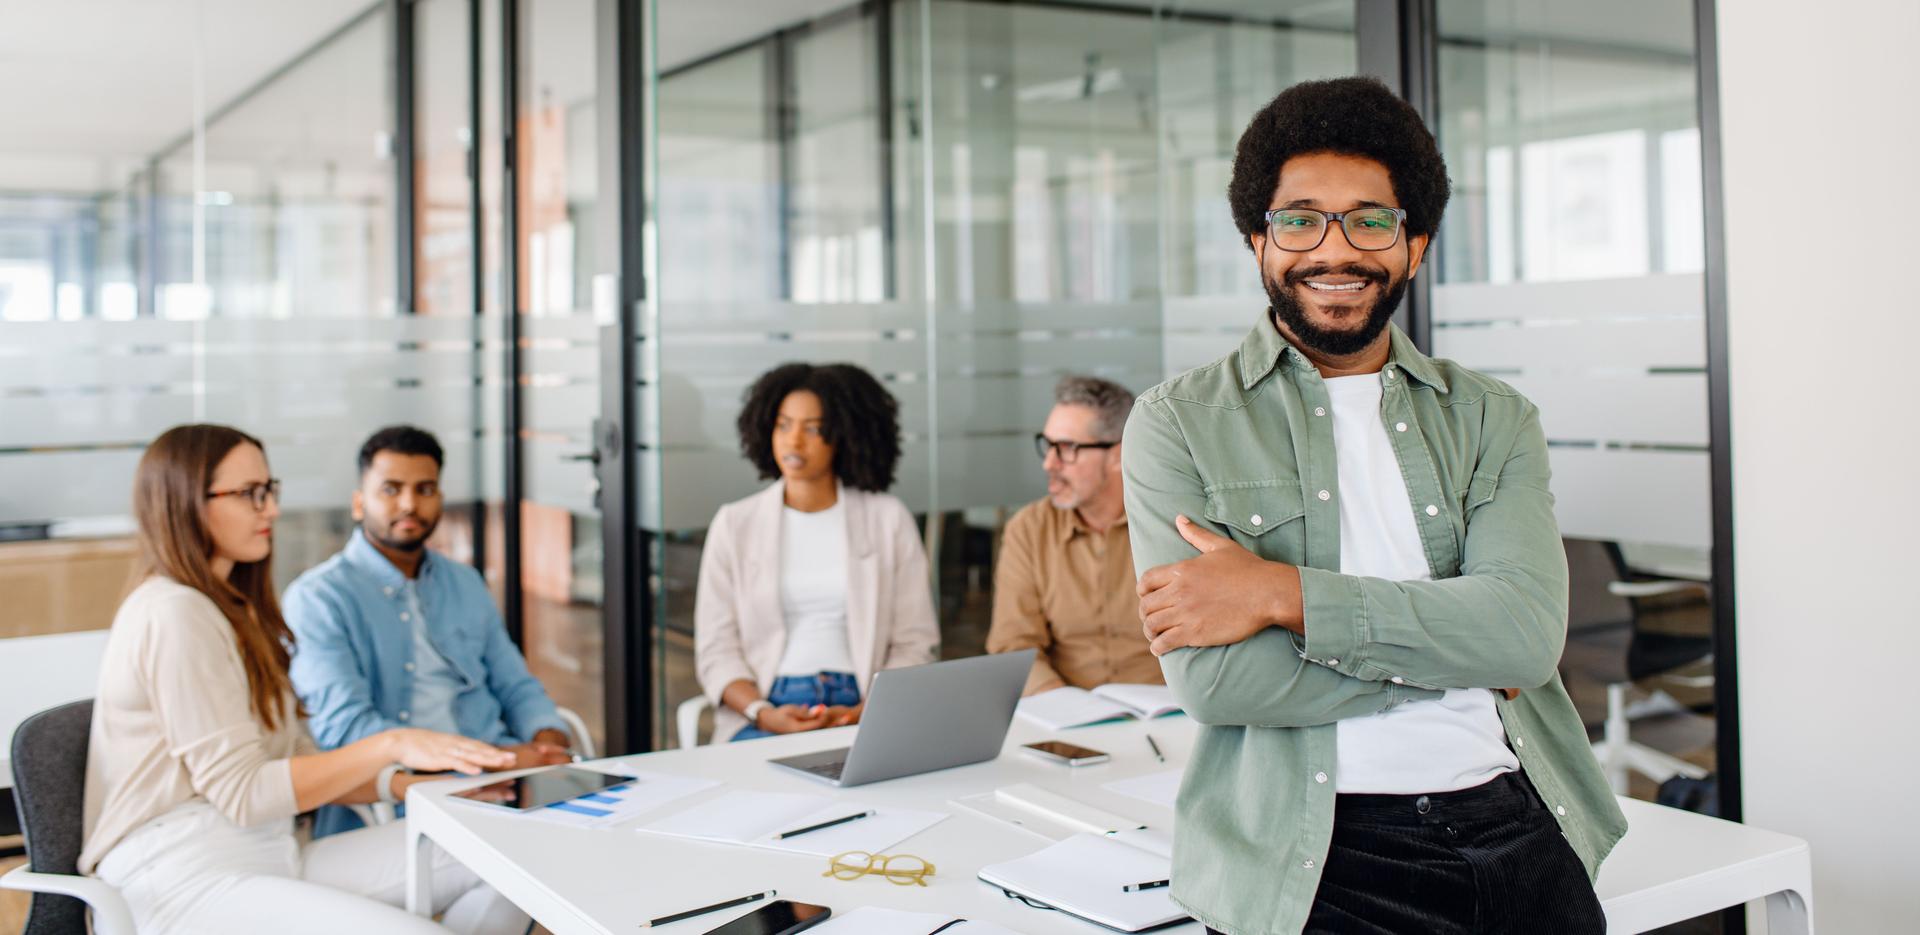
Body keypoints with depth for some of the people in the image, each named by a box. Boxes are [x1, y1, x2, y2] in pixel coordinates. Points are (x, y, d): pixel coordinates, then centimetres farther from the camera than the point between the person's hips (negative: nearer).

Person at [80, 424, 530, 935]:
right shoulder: (174, 615, -11)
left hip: (269, 855, 9)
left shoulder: (232, 610, 20)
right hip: (184, 880, -9)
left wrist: (412, 783, 1)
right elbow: (242, 792, -15)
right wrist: (389, 746, -20)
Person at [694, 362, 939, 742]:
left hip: (861, 714, 0)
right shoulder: (734, 523, 9)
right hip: (765, 716, 0)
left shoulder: (889, 519, 7)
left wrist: (863, 713, -12)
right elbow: (716, 650, 4)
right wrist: (764, 715, -14)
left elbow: (916, 644, 4)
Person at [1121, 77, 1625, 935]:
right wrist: (1454, 645, -5)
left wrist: (1283, 595, -12)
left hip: (1516, 829, 4)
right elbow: (1212, 678, -9)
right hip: (1315, 853, -3)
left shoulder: (1493, 420, 12)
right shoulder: (1179, 423, 2)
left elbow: (1529, 628, -5)